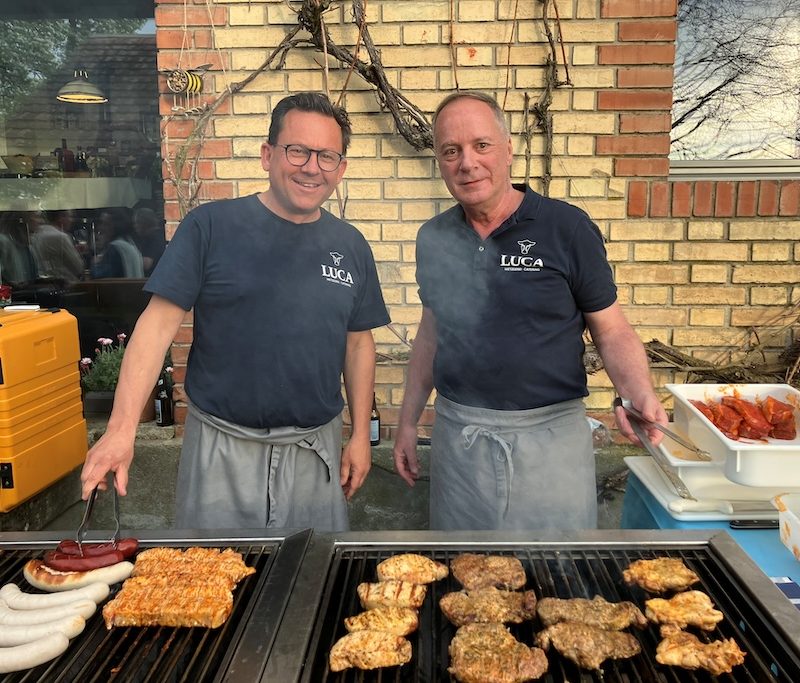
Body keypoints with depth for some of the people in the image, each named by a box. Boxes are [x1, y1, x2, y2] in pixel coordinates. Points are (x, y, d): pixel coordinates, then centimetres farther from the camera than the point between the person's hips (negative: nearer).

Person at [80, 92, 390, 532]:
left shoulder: (351, 246, 4)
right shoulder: (210, 227, -8)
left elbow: (358, 343, 9)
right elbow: (159, 323, -11)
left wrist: (361, 435, 8)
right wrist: (121, 428, -18)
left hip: (316, 451, 3)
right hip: (221, 449, -3)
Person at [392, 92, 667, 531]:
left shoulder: (567, 228, -9)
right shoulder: (432, 238, 3)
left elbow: (612, 331, -4)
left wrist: (640, 395, -22)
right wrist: (408, 420, 13)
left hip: (551, 434, -3)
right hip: (455, 434, 3)